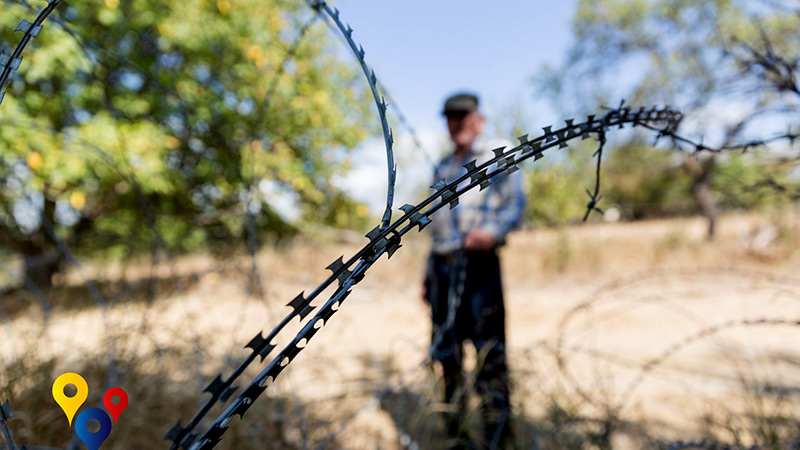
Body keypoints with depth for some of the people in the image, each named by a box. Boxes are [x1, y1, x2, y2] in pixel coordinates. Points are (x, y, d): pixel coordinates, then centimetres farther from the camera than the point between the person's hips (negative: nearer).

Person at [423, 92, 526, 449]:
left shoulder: (497, 157, 8)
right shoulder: (441, 168, 24)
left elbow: (515, 203, -3)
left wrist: (493, 231, -23)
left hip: (479, 263, -5)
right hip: (441, 265, 6)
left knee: (489, 352, -7)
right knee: (446, 353, 6)